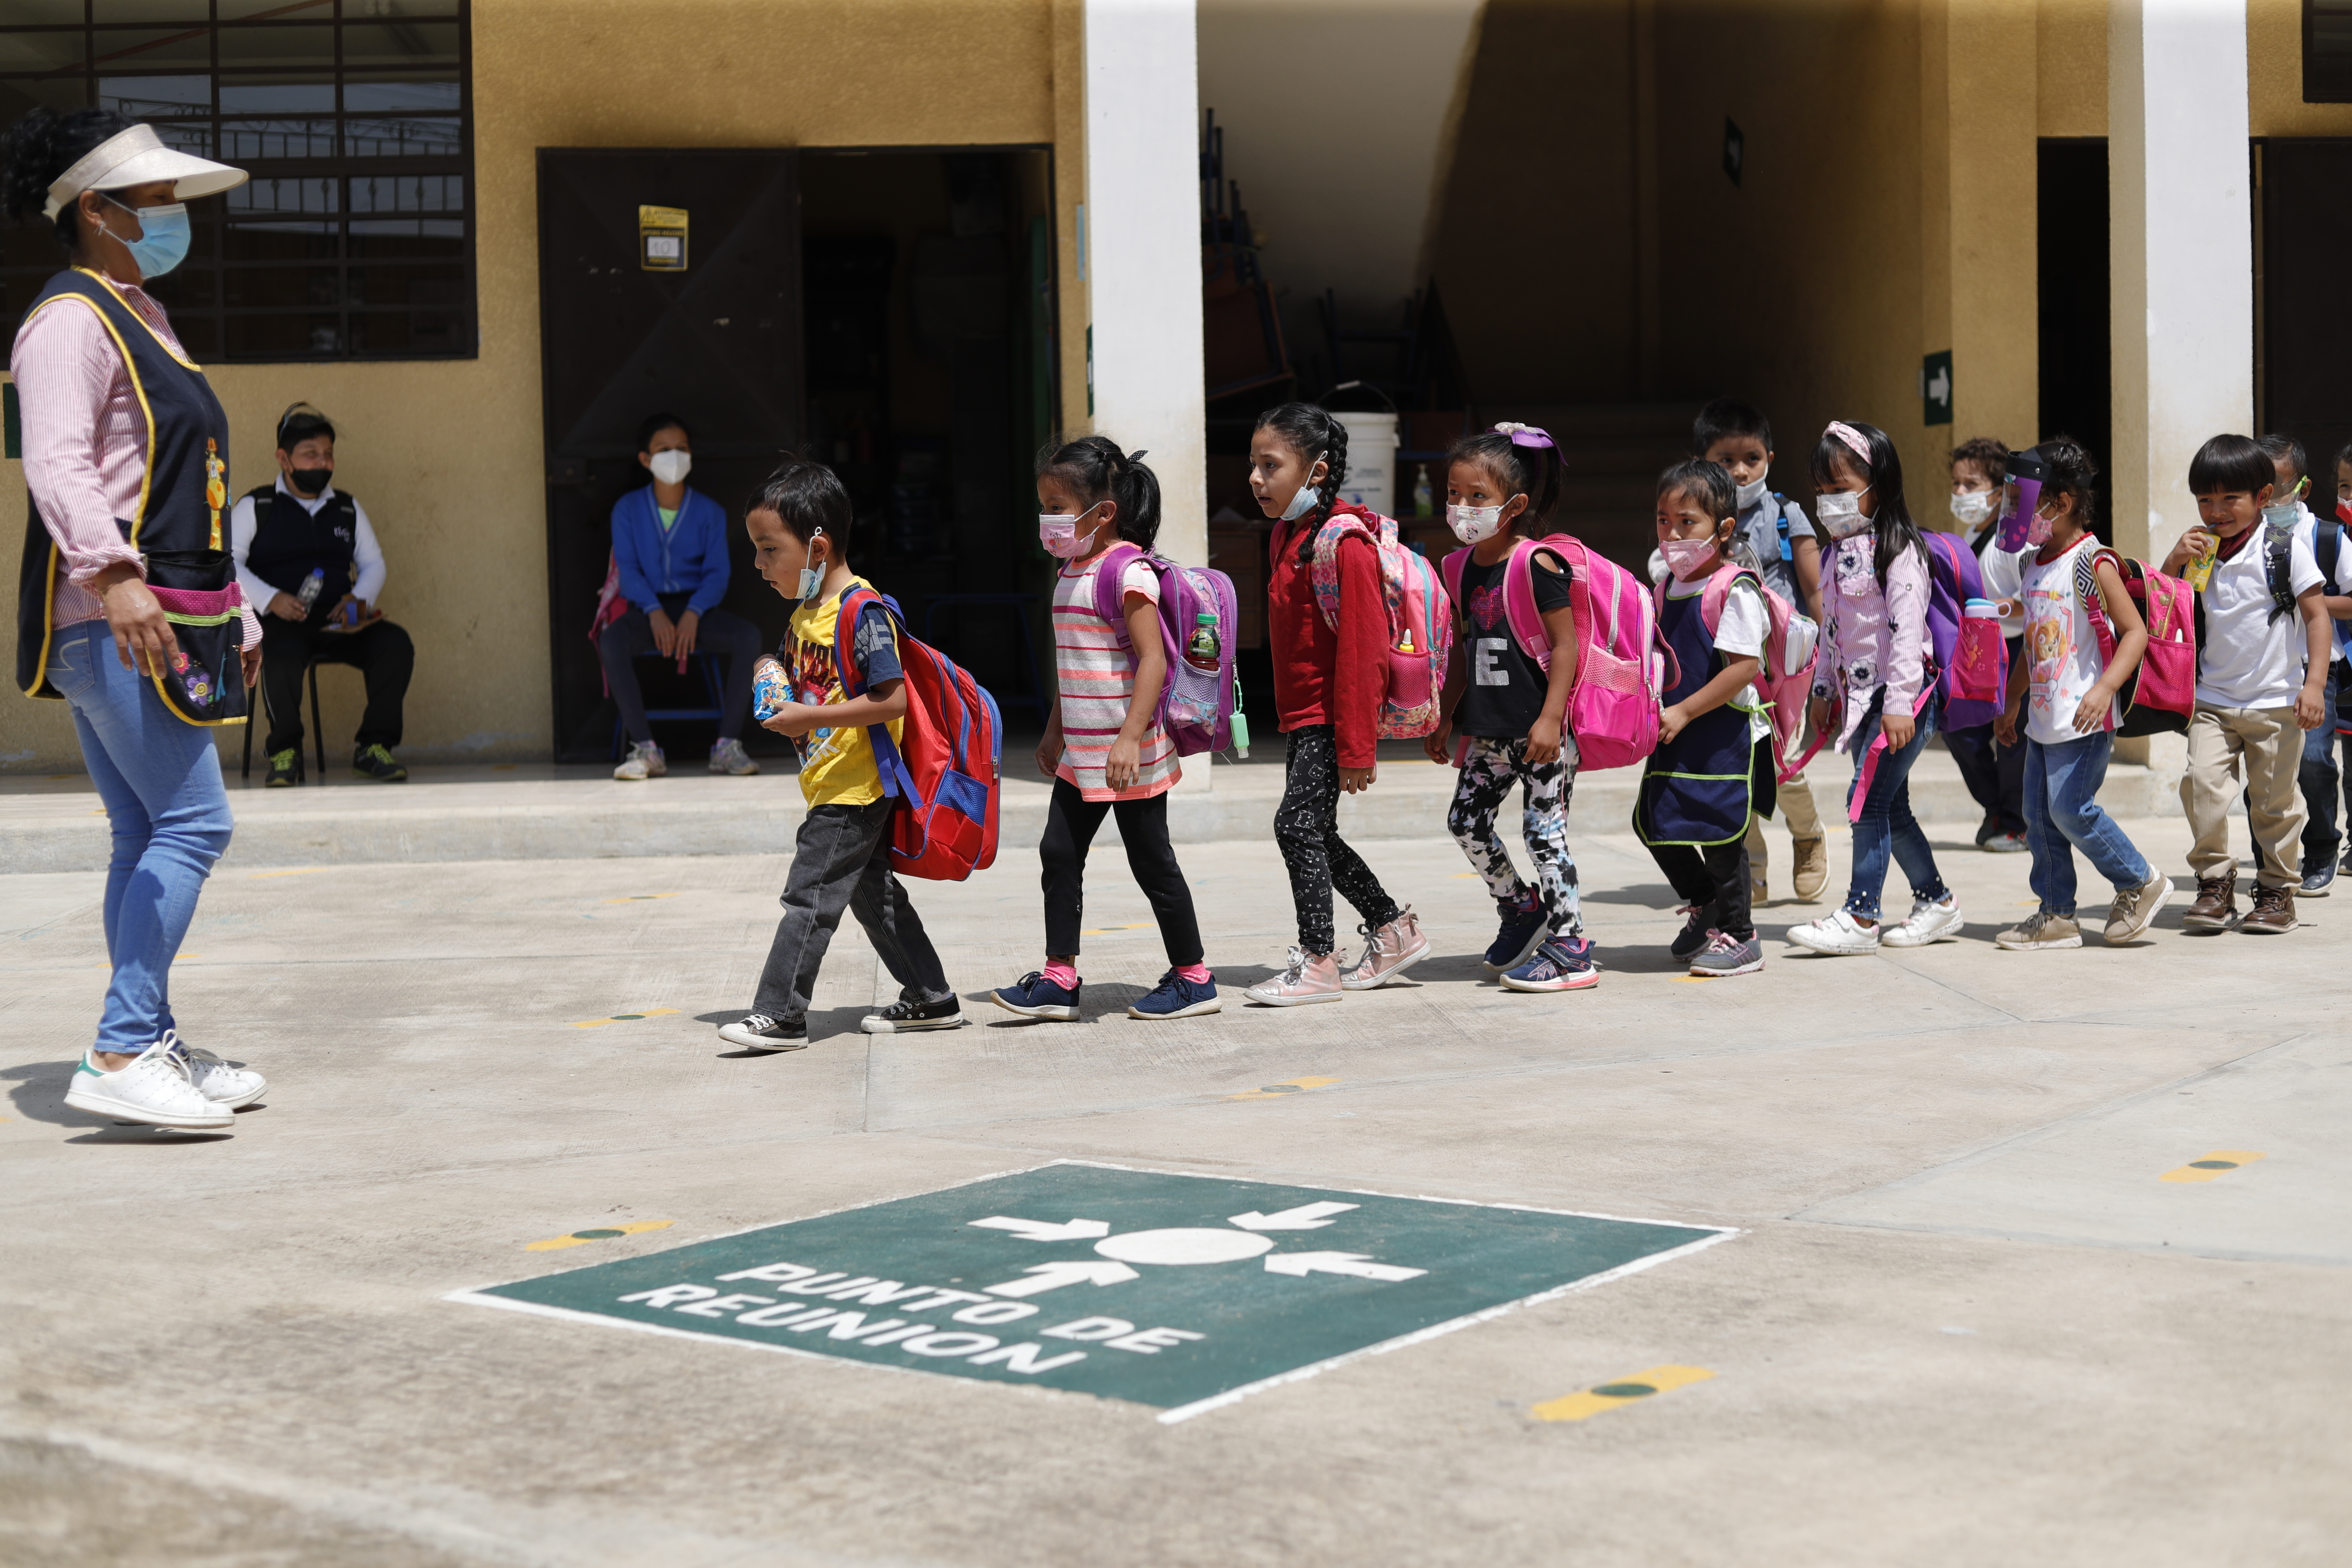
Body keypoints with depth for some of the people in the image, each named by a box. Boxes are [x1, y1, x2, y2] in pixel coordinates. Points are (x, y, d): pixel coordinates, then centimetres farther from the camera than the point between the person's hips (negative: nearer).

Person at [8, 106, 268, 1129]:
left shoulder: (139, 317, 23)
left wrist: (233, 612, 27)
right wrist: (113, 577, -36)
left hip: (154, 614, 10)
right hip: (108, 614, -10)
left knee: (146, 835, 10)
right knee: (192, 823, -13)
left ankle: (151, 1047, 15)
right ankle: (119, 1055, -14)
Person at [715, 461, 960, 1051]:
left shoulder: (863, 612, -19)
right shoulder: (806, 611, 10)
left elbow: (892, 700, -25)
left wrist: (807, 718, -24)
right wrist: (777, 699, 2)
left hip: (855, 787, -10)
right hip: (831, 784, 10)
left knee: (809, 896, -7)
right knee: (873, 892, 15)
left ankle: (779, 1014, -2)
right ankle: (930, 999, 24)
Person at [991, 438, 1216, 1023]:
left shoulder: (1126, 572, -17)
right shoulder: (1072, 570, 12)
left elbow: (1153, 659, -23)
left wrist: (1130, 739, -28)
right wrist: (1055, 732, 25)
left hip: (1127, 755, -9)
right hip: (1081, 752, 9)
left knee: (1151, 861, 0)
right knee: (1059, 853, 7)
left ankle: (1193, 979, 12)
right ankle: (1059, 979, 12)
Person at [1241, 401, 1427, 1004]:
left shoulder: (1344, 544, -19)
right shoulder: (1288, 535, 12)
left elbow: (1361, 650, -21)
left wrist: (1356, 748, -22)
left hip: (1333, 716, -10)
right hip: (1304, 717, 10)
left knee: (1297, 823, -11)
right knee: (1315, 834, 12)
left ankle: (1318, 962, -2)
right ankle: (1393, 932, 26)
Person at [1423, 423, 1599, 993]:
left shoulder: (1536, 565, -15)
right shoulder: (1465, 567, 8)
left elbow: (1566, 643, -16)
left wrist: (1551, 718, -22)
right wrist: (1446, 717, 17)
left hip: (1540, 730, -8)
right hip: (1490, 731, 8)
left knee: (1544, 828, -6)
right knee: (1466, 821, 10)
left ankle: (1571, 949, 0)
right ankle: (1521, 910, 29)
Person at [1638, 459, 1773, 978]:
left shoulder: (1734, 590, -16)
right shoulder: (1667, 591, 8)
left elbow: (1745, 666, -22)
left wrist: (1684, 712, -21)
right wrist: (1653, 708, 5)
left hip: (1725, 735, -8)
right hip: (1676, 735, 8)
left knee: (1719, 833, -1)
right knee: (1654, 823, 12)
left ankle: (1739, 937, 14)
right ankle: (1704, 906, 34)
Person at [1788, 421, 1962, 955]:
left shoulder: (1898, 551, -13)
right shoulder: (1840, 552, 14)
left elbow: (1907, 629, -19)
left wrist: (1899, 704, -24)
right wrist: (1823, 689, 18)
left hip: (1900, 695, -9)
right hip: (1859, 695, 9)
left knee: (1868, 798, -13)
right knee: (1890, 807, 12)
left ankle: (1861, 917, -10)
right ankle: (1937, 902, 25)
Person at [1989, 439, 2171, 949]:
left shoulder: (2093, 564, -12)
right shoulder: (2034, 566, 13)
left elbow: (2135, 631, -15)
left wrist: (2105, 687, -28)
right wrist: (2013, 700, 26)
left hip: (2084, 716, -8)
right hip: (2044, 716, 9)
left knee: (2069, 807, -10)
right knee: (2038, 812, 7)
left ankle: (2141, 883, 9)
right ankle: (2057, 916, 14)